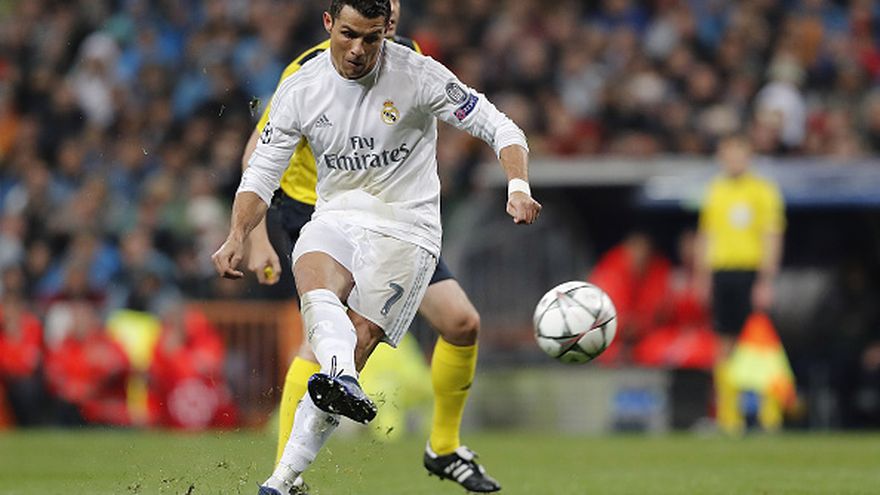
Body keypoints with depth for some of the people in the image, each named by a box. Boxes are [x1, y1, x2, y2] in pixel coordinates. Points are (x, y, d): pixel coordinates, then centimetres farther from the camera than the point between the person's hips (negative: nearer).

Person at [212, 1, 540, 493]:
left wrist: (518, 187, -26)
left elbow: (500, 129, -8)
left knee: (359, 341, -15)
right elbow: (262, 173, 4)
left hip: (405, 225, -3)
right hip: (335, 217, 3)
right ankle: (343, 382, -61)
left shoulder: (418, 75, -10)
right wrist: (238, 238, -12)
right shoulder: (300, 89, -1)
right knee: (317, 291, -32)